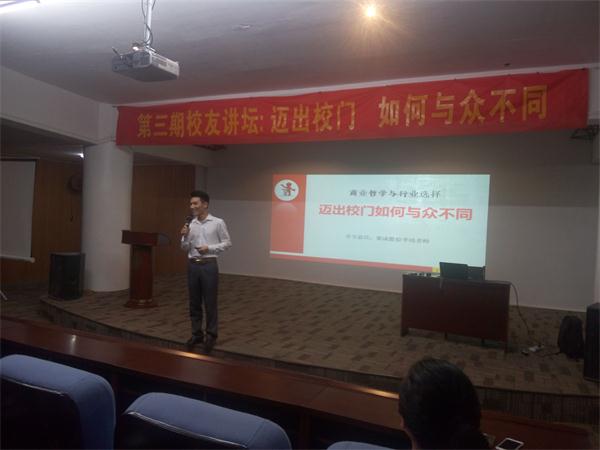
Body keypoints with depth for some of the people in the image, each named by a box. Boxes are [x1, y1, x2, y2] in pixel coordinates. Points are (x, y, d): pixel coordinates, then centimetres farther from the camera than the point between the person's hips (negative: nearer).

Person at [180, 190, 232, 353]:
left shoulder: (218, 223, -5)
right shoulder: (190, 224, 7)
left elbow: (227, 243, -3)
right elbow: (185, 248, 10)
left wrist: (209, 248, -14)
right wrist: (185, 236, -9)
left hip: (209, 265, -4)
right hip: (193, 265, 4)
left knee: (210, 303, 2)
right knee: (194, 303, 10)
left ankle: (211, 335, 15)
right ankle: (196, 334, 22)